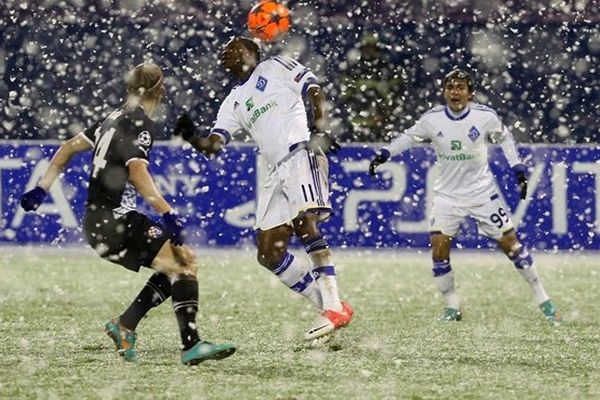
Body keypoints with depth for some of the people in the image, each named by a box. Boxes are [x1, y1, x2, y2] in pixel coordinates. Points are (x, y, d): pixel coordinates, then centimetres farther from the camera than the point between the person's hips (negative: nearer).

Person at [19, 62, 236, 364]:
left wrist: (42, 189, 28)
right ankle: (191, 346, -22)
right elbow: (137, 172, -24)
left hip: (99, 222, 9)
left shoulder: (115, 118, 18)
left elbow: (68, 148, 24)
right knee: (183, 263, -14)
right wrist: (167, 214, -29)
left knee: (180, 262, 11)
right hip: (113, 222, -9)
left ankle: (125, 325, 11)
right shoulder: (139, 123, -9)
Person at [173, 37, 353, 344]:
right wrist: (191, 137, -6)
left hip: (301, 154, -8)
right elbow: (212, 145, 16)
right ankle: (326, 305, 4)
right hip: (277, 174, 8)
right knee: (268, 254, -1)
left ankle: (334, 307, -28)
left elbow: (316, 93, -2)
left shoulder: (276, 67, 10)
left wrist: (321, 131, -18)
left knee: (305, 223, -27)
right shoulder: (233, 103, 25)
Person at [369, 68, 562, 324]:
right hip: (448, 195, 1)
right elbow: (410, 137, 11)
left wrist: (518, 169, 1)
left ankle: (542, 299, 11)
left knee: (510, 243, -1)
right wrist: (384, 154, 2)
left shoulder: (485, 116, -11)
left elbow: (504, 138, 7)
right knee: (439, 247, -13)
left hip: (483, 192, -1)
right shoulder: (432, 119, -8)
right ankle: (452, 306, 3)